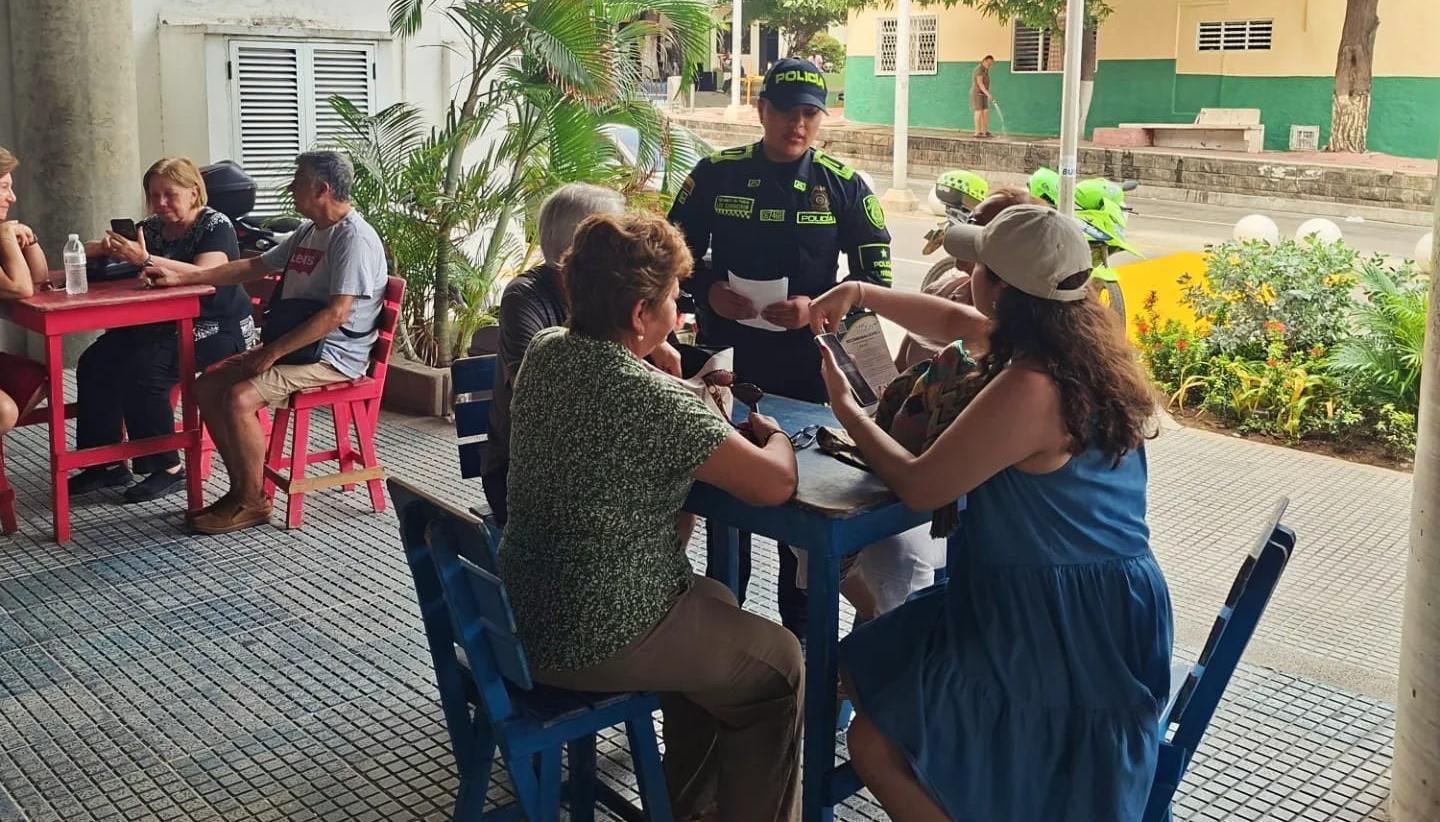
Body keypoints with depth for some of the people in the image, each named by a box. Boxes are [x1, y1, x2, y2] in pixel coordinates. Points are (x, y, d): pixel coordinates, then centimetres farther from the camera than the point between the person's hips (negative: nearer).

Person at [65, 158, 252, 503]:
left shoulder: (216, 227, -9)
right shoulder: (153, 227, 12)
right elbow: (91, 252, 17)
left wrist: (146, 260, -36)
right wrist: (105, 248, -9)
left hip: (218, 330, -7)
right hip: (165, 324, 8)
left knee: (143, 370, -28)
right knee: (95, 363, -12)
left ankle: (167, 468, -14)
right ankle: (108, 463, -4)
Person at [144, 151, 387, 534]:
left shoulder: (354, 238, -17)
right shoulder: (308, 231, 14)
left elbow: (335, 314, -25)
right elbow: (254, 266, 22)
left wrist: (274, 351, -21)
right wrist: (182, 277, 17)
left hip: (333, 356, -10)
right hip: (297, 343, 10)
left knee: (239, 398, -24)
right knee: (206, 387, 1)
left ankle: (253, 502, -7)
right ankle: (241, 487, 7)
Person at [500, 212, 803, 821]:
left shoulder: (543, 353, -2)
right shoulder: (651, 399, -27)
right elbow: (776, 484, -23)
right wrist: (775, 435, -2)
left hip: (524, 611, 8)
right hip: (601, 642, -8)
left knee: (716, 601, 30)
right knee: (780, 664, 13)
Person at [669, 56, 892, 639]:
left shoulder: (844, 186, -2)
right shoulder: (715, 175, -1)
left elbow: (875, 277, -1)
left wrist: (817, 308, -18)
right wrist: (710, 292, -14)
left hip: (807, 359, -1)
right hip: (726, 354, 1)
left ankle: (801, 623, 24)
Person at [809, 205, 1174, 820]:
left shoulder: (1030, 390, -28)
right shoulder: (1081, 342, 2)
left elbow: (919, 486, -18)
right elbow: (956, 322, 19)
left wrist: (844, 407, -4)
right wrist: (861, 293, 12)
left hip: (1063, 634, -10)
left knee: (875, 744, -5)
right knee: (861, 668, 17)